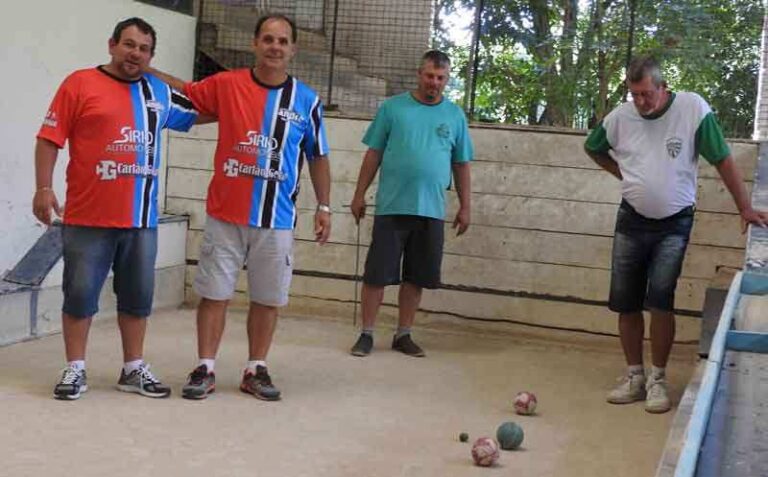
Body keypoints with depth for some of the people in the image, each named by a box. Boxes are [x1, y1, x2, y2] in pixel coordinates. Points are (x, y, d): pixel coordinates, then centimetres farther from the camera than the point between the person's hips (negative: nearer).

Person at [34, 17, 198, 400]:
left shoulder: (160, 93, 12)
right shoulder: (80, 84, -2)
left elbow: (200, 112, 27)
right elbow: (49, 139, -5)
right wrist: (43, 188, -12)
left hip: (141, 218, 5)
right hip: (88, 218, -4)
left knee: (138, 296, 11)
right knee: (80, 293, 3)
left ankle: (133, 369, 24)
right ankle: (74, 370, 15)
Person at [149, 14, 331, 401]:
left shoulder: (307, 101, 2)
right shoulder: (226, 84, -1)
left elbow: (318, 157, 10)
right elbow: (183, 92, 14)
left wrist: (324, 206, 7)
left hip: (276, 219, 1)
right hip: (225, 215, -1)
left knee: (267, 298, 8)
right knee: (214, 293, 4)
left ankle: (256, 371, 21)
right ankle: (205, 369, 15)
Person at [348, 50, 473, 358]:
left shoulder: (455, 116, 8)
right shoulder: (392, 108, 1)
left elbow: (461, 165, 12)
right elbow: (374, 154, 4)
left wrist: (465, 206, 10)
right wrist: (359, 194, 1)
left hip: (432, 211, 2)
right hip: (391, 206, -2)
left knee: (416, 277, 9)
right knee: (377, 273, 0)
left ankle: (403, 335, 21)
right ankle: (366, 334, 11)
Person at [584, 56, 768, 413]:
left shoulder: (693, 108, -14)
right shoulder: (620, 118, -5)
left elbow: (722, 160, -8)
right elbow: (593, 148, 17)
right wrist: (624, 175, 8)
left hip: (674, 223, -3)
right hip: (632, 220, 4)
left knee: (660, 299, -13)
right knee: (626, 303, 5)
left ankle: (657, 379, 2)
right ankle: (634, 376, 19)